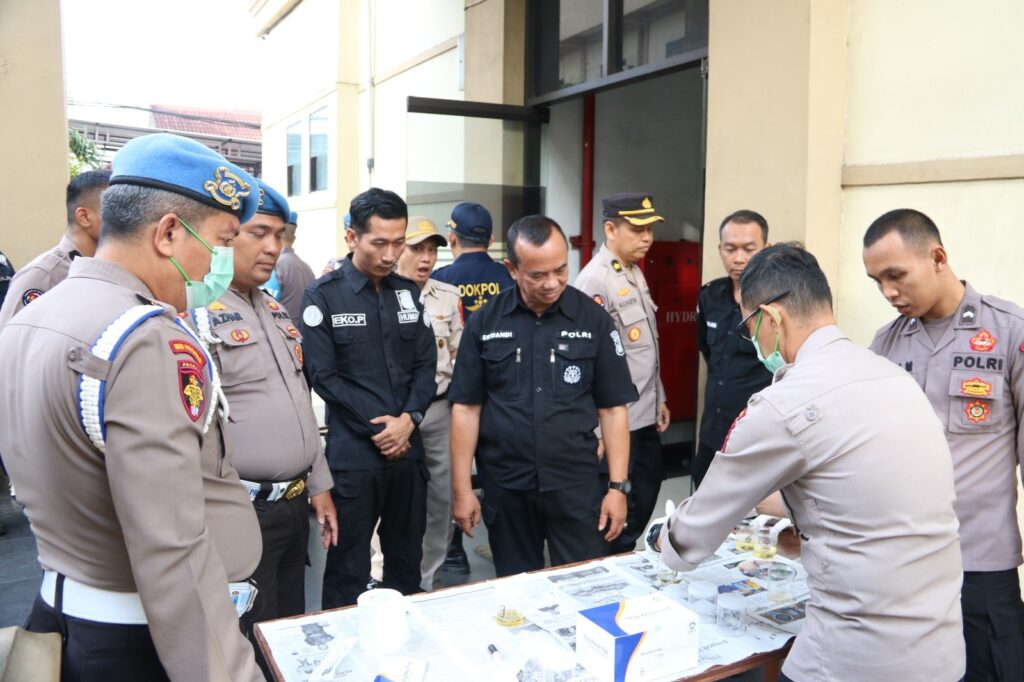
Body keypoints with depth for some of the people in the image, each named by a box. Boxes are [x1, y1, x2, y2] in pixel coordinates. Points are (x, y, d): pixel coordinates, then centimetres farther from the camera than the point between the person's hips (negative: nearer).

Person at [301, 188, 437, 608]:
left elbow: (426, 365, 7)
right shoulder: (323, 296, -4)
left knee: (407, 561, 16)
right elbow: (324, 375, -10)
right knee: (348, 569, 6)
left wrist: (408, 420, -9)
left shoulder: (408, 293, 9)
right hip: (353, 453, -4)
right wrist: (380, 425, -13)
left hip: (408, 449, 5)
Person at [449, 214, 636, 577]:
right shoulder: (485, 322, -2)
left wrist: (618, 486, -4)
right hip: (505, 488, 1)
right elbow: (466, 408, 1)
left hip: (577, 485, 0)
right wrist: (461, 489, -1)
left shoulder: (593, 319, -3)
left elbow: (613, 409, 0)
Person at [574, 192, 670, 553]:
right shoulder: (594, 280, -18)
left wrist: (659, 400, 18)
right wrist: (598, 431, -20)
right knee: (617, 520, 5)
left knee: (644, 506, 20)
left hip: (646, 418, 9)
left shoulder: (635, 274, 10)